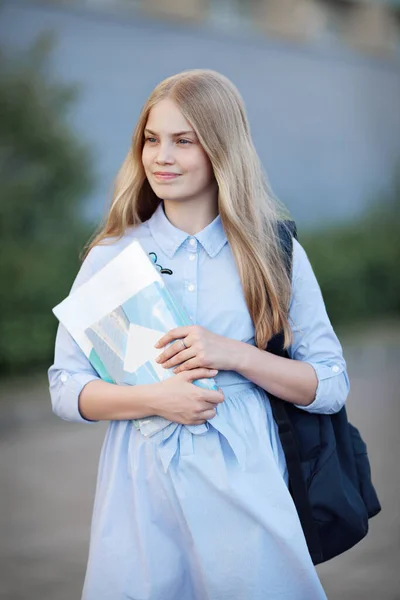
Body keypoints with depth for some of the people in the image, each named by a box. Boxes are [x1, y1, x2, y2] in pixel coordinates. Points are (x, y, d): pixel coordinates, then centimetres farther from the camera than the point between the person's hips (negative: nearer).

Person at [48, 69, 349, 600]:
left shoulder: (276, 253, 1)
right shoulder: (112, 256, 3)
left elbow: (331, 386, -1)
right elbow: (65, 388, 1)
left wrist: (233, 355, -14)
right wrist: (155, 398, -15)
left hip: (246, 489, 0)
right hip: (142, 491, 1)